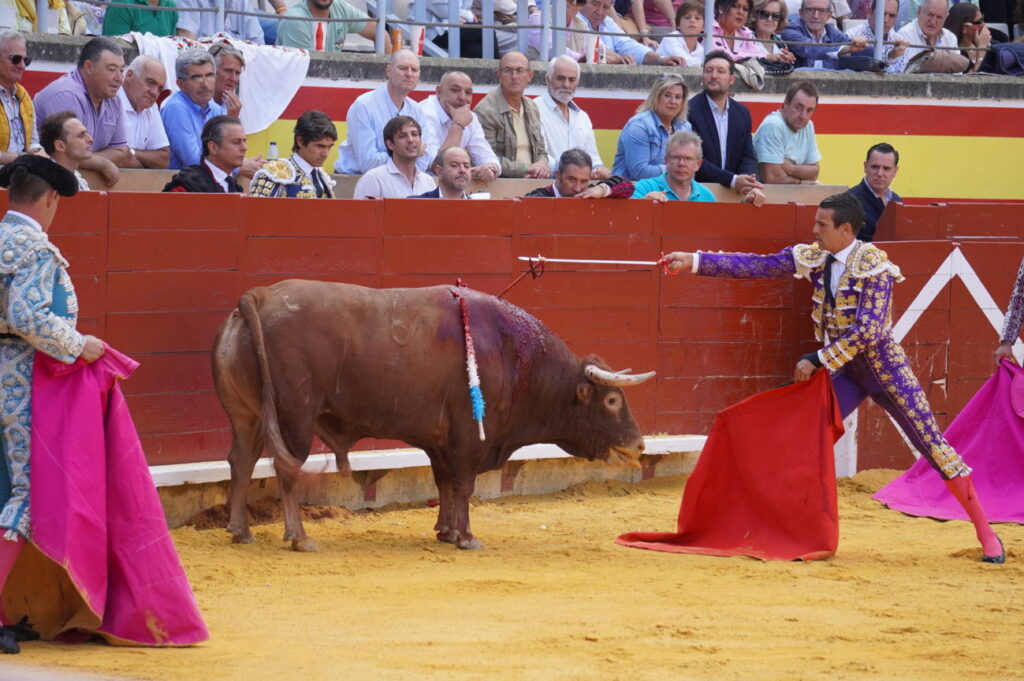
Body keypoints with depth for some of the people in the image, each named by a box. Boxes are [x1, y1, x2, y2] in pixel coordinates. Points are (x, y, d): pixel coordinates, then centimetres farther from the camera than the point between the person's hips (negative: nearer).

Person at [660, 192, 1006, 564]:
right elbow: (755, 266, -3)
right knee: (810, 444, -5)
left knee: (932, 444, -5)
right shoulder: (814, 257, -1)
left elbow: (868, 330, -25)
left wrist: (817, 360, -24)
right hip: (844, 370, 6)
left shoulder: (873, 264, -18)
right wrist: (694, 261, -9)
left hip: (884, 366, -6)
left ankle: (985, 533, 2)